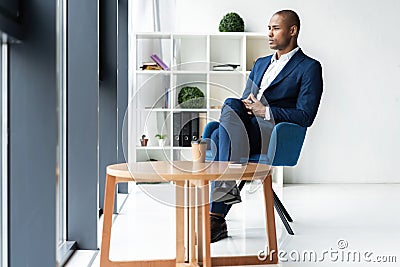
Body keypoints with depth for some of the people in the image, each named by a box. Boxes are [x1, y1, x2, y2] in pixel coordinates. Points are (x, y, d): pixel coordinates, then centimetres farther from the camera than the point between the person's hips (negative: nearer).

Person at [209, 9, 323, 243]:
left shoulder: (309, 67, 6)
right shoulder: (261, 63, 29)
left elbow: (305, 116, -4)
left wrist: (265, 111, -13)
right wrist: (244, 106, 2)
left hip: (274, 133, -6)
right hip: (246, 128, 6)